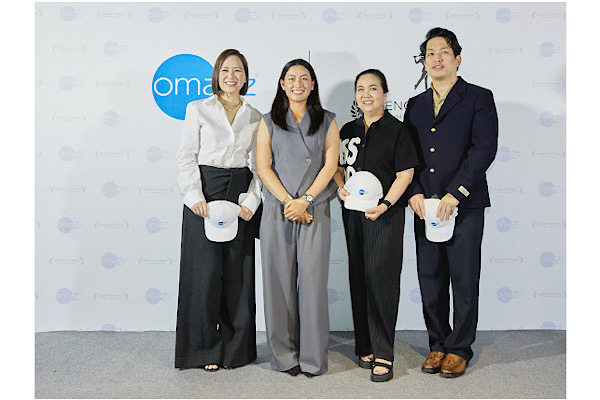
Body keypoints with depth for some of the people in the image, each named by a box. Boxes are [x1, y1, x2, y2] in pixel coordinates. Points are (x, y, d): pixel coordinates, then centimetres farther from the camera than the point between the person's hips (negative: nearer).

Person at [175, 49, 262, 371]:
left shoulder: (255, 118, 12)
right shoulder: (198, 109, 6)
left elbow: (258, 165, 8)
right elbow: (186, 157, 0)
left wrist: (251, 201, -6)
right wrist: (195, 196, -12)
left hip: (241, 194, 2)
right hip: (204, 191, -2)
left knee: (238, 271, 3)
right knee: (205, 269, -3)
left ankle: (235, 348, 16)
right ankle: (206, 348, 11)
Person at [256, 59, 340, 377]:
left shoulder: (326, 121, 11)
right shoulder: (269, 122, 12)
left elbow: (330, 165, 2)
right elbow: (263, 167, 3)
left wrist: (305, 200, -10)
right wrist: (288, 201, -9)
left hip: (314, 211, -1)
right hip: (276, 211, 1)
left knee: (312, 281, -4)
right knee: (279, 281, 2)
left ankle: (313, 357, 8)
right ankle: (284, 354, 14)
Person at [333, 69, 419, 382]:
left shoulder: (396, 130, -4)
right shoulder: (349, 130, 13)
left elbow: (405, 173, -9)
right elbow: (338, 165, 20)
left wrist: (386, 204, -20)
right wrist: (341, 188, 0)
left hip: (385, 214, -6)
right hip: (353, 213, 6)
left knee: (381, 279, -6)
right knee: (358, 278, 10)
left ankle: (383, 355, 1)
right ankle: (365, 346, 22)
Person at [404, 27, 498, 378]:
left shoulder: (479, 98, 3)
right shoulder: (416, 105, 17)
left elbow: (484, 149, -8)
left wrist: (454, 194, -16)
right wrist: (414, 192, -3)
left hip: (464, 205, -4)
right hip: (424, 206, 4)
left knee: (464, 280, 2)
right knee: (430, 280, 8)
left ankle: (460, 349, 17)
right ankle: (438, 344, 23)